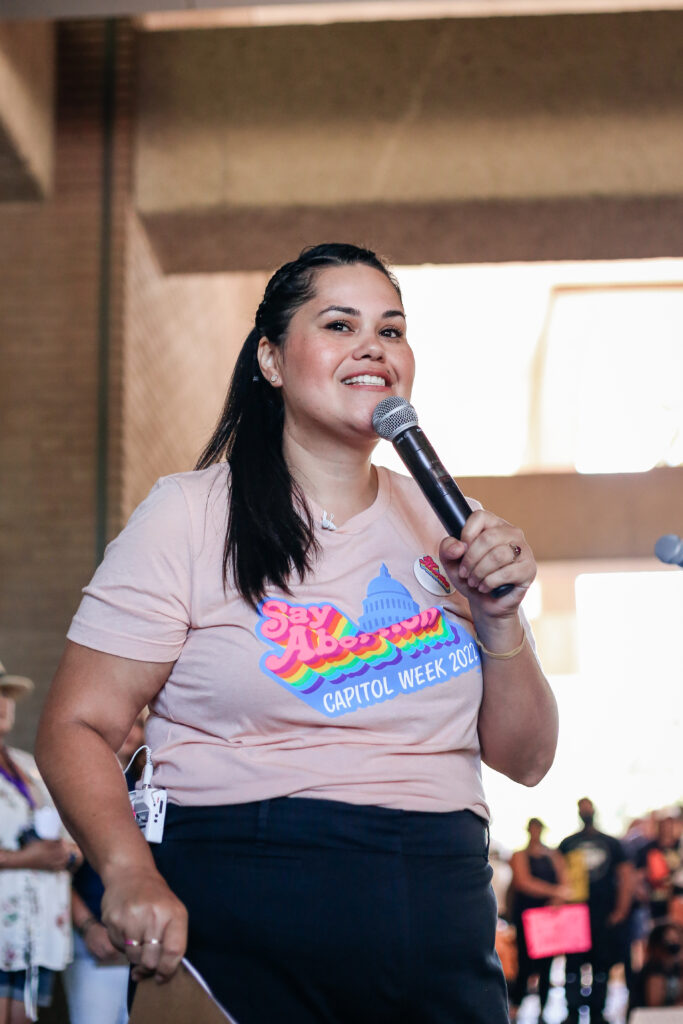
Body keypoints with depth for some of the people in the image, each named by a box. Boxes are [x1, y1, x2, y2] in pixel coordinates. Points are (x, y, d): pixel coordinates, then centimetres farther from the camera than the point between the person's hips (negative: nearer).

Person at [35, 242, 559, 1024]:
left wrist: (499, 621, -6)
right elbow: (77, 727, -8)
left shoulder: (444, 526, 10)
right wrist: (131, 874, -25)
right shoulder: (189, 517, -3)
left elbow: (525, 760, 11)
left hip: (444, 935, 4)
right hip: (246, 930, -4)